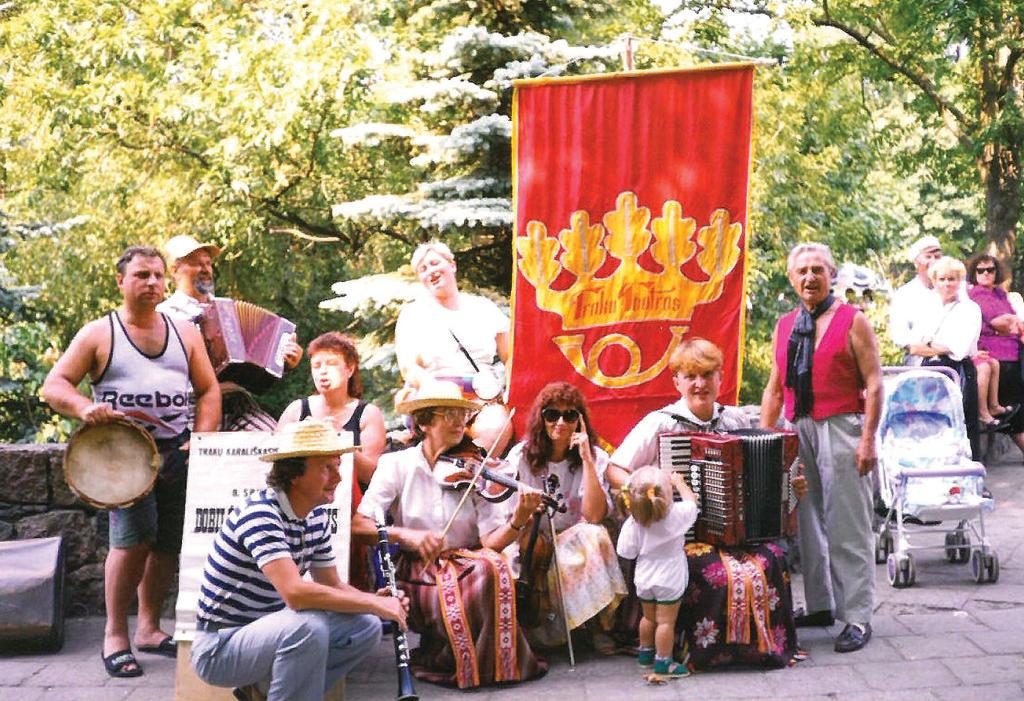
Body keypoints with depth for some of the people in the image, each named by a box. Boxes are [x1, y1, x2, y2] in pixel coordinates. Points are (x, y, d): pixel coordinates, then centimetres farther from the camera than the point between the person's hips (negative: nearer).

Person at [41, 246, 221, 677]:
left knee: (169, 544, 6)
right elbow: (54, 386, 0)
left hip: (177, 451, 5)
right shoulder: (98, 334, 3)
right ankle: (115, 636, -7)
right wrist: (85, 408, -22)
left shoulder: (185, 333, 14)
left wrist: (202, 439, -2)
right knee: (136, 536, -21)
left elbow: (208, 389, 14)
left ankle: (149, 628, 24)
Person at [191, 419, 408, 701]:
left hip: (267, 629, 9)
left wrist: (377, 599, -12)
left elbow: (332, 586, 10)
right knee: (310, 626, -34)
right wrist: (375, 603, -29)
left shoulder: (317, 516, 4)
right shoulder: (260, 514, -25)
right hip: (219, 647, -9)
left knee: (366, 627, -2)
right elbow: (295, 592, -36)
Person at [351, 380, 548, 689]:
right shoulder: (397, 464, -4)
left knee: (493, 567, -30)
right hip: (416, 571, -2)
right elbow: (359, 524, -13)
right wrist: (406, 534, -29)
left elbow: (491, 540, -7)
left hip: (466, 560, 3)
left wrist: (517, 521, -28)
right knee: (453, 593, -33)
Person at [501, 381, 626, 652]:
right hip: (533, 547, 0)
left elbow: (594, 515, -19)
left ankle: (596, 625, -18)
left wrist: (586, 459, -21)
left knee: (594, 535, -32)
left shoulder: (595, 458, -3)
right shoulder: (522, 455, -2)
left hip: (577, 546, 0)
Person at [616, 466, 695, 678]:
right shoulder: (676, 515, -20)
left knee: (649, 617, 22)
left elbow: (627, 552, -13)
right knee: (666, 621, 4)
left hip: (644, 580, 4)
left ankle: (645, 652, 37)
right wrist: (679, 482, 14)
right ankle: (663, 662, 9)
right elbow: (692, 503, 1)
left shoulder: (632, 522, -17)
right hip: (669, 581, -4)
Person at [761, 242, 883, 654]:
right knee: (807, 523, 10)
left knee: (847, 527, -5)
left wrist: (867, 439, -14)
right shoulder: (785, 327, 14)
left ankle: (857, 617, 0)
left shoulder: (852, 321, -2)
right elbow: (774, 388, 17)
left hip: (841, 430, -6)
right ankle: (821, 605, 22)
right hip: (798, 431, 6)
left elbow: (874, 384, -6)